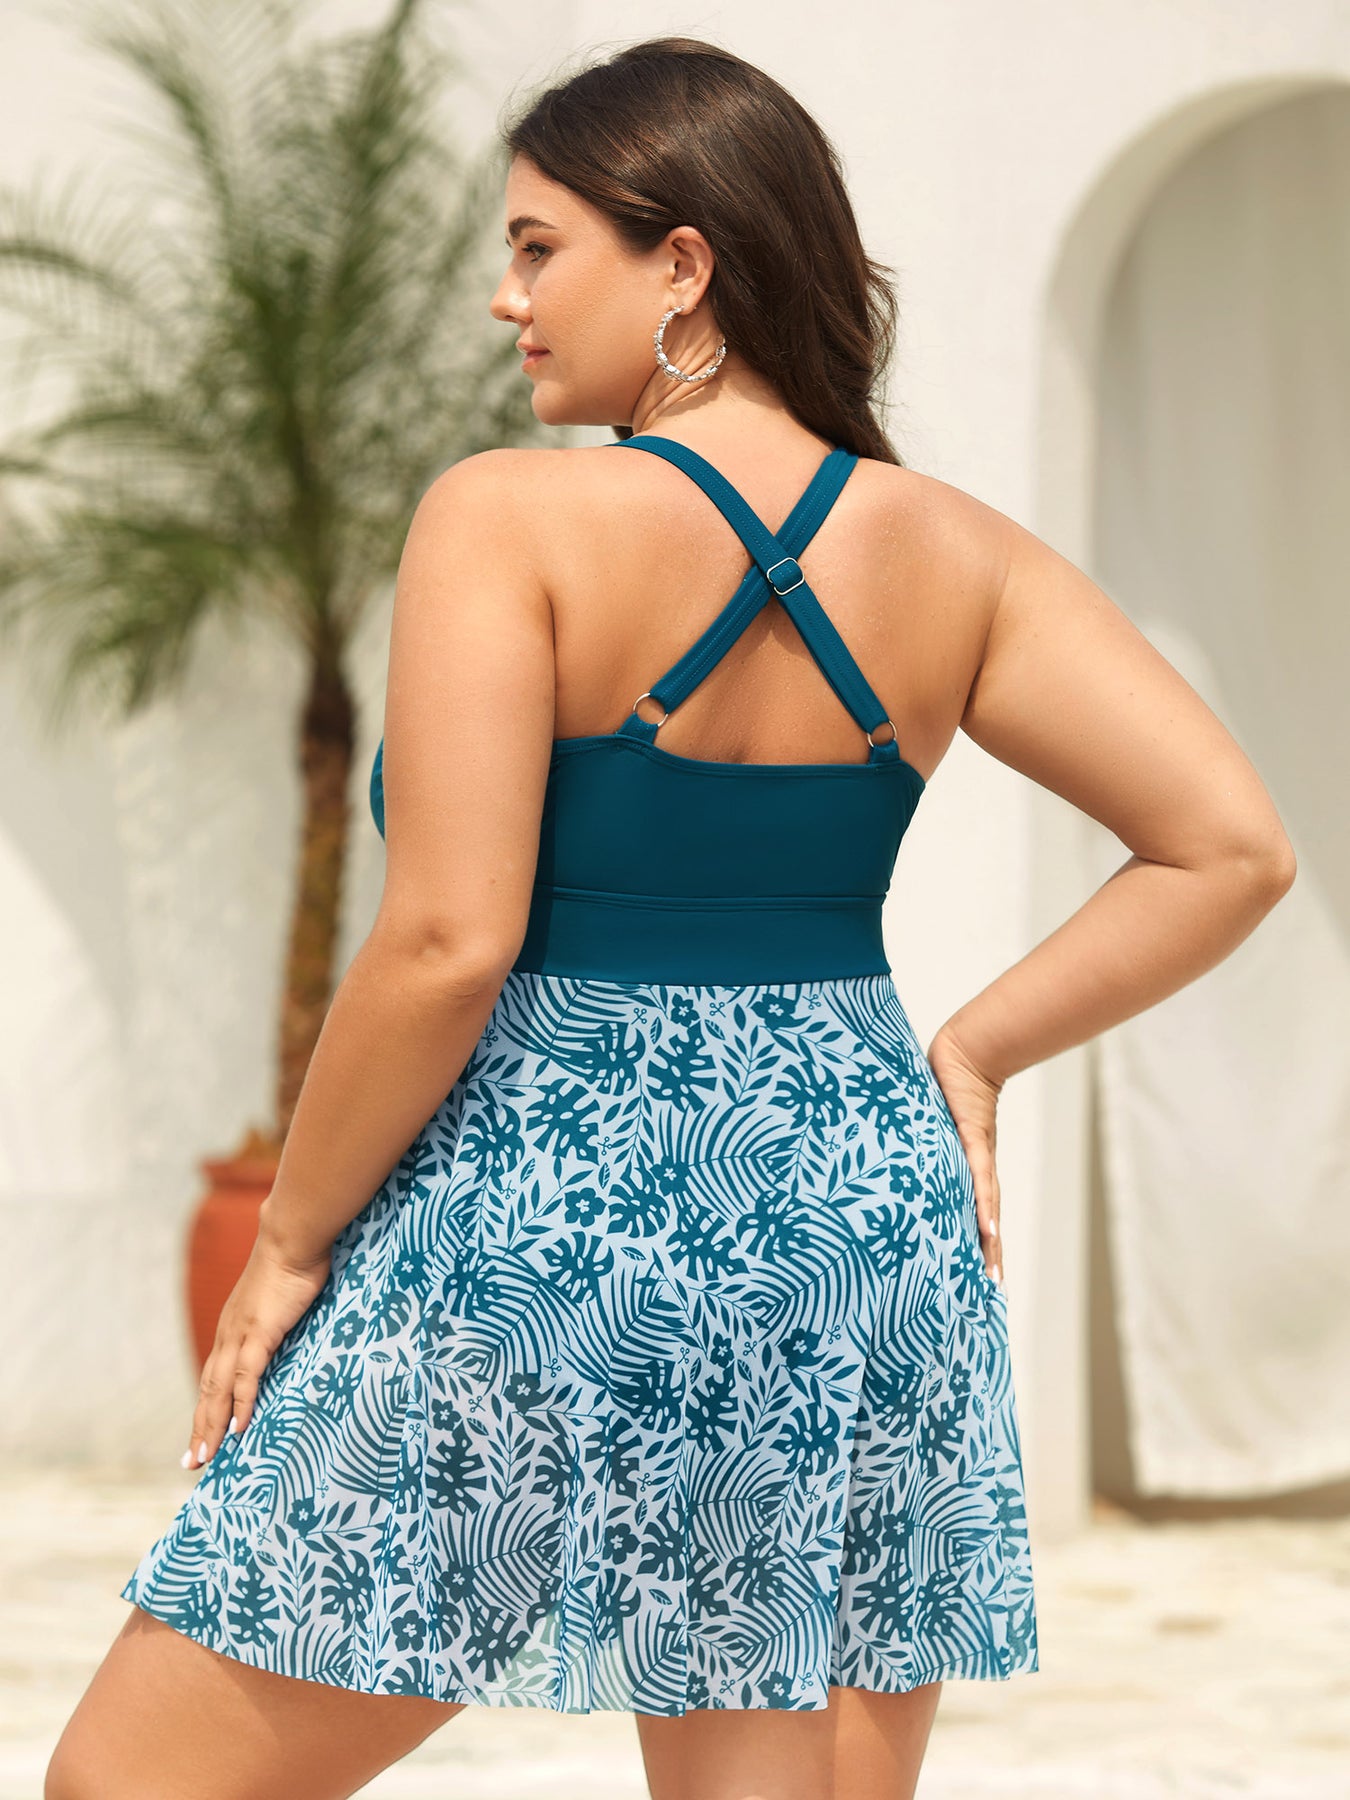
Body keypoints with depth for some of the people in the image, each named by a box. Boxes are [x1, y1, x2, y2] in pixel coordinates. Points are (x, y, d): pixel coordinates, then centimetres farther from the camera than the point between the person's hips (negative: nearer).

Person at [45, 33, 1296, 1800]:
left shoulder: (509, 517, -10)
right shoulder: (953, 555, 4)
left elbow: (449, 943, -16)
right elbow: (1231, 848, 1)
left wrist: (292, 1237, -4)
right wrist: (976, 1047, 8)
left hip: (533, 1213, -5)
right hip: (852, 1231, 5)